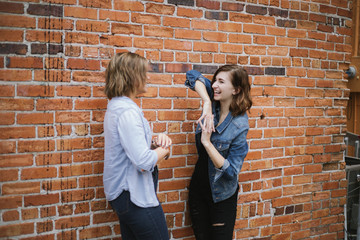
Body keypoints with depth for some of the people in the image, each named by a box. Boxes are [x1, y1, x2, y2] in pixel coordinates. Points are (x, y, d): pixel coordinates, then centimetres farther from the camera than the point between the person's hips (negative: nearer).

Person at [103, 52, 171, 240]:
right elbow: (144, 162, -28)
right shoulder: (127, 111, -22)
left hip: (123, 193, 10)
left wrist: (156, 143, -1)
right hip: (135, 196, -10)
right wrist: (164, 150, -9)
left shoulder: (116, 105, 10)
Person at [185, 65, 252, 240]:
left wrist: (207, 142, -30)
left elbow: (231, 171, -23)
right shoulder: (214, 103, -7)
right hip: (198, 188, 5)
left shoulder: (239, 126, -22)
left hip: (221, 196, -5)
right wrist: (207, 103, -21)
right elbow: (193, 75, -8)